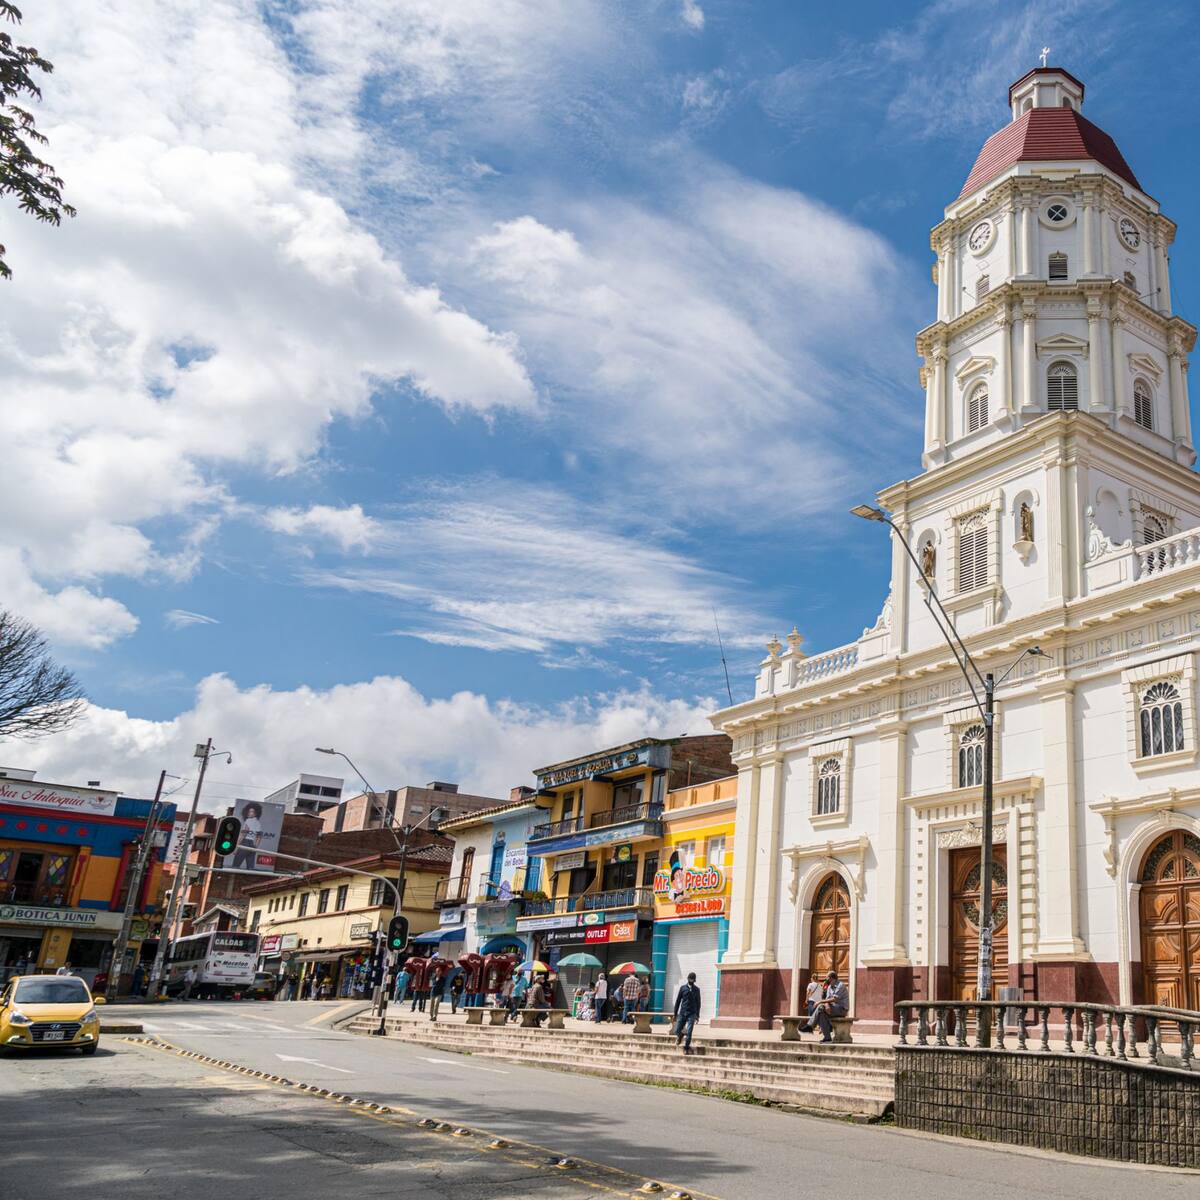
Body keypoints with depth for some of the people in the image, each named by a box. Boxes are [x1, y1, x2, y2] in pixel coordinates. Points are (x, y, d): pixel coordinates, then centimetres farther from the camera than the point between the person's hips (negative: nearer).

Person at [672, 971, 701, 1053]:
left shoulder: (696, 990, 5)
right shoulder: (683, 988, 2)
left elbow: (698, 1003, 10)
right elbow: (678, 1001, 5)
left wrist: (697, 1015, 8)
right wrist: (675, 1014, 3)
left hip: (692, 1014, 0)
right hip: (682, 1013, 1)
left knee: (689, 1033, -10)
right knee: (677, 1031, -1)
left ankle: (686, 1047, 6)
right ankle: (681, 1034, 33)